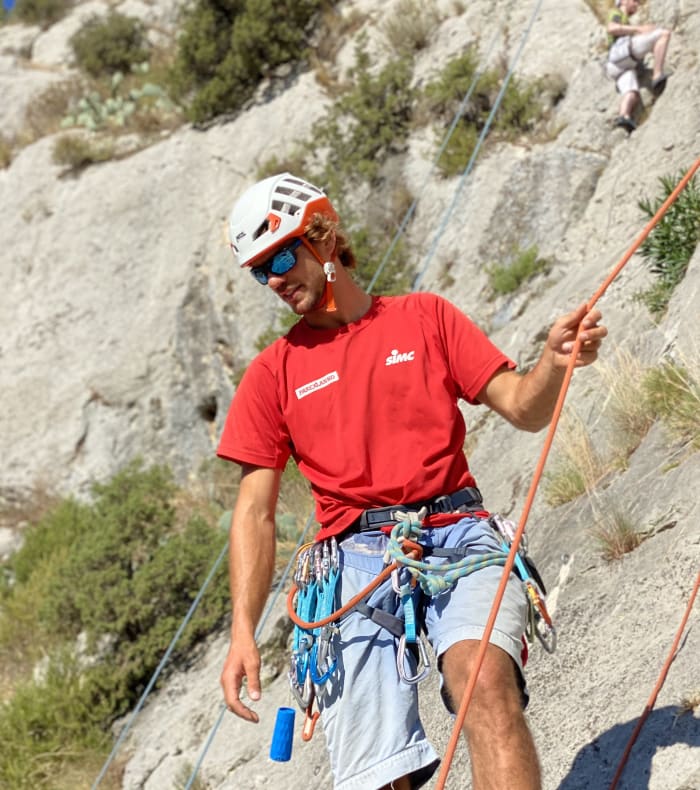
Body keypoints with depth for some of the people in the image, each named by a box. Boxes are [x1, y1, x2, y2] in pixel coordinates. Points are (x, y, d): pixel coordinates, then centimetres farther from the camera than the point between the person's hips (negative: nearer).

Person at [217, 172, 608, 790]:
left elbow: (524, 410, 10)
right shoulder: (272, 373, 15)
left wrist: (554, 362, -13)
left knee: (484, 675, -32)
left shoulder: (425, 317, 15)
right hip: (356, 557, 1)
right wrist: (243, 632, 0)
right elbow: (255, 513, 12)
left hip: (454, 533, -1)